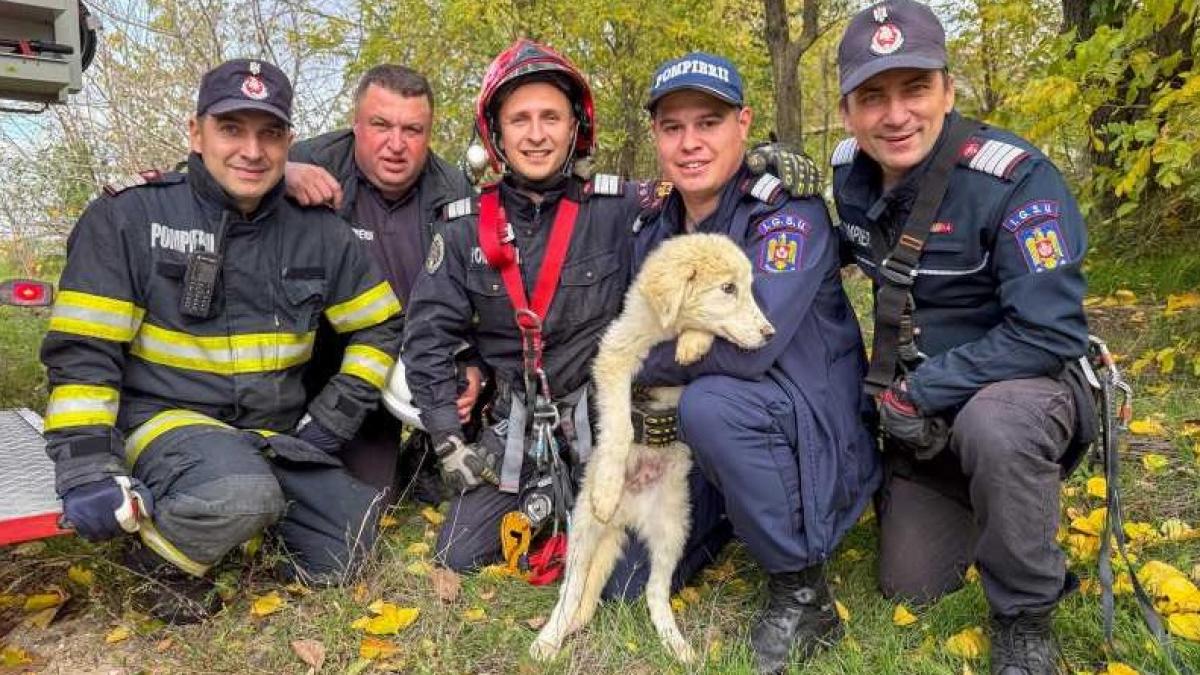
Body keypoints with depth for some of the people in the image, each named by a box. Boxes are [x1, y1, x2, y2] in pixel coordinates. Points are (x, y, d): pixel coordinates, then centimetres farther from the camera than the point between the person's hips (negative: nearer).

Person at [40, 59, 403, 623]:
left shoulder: (317, 231, 1)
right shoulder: (128, 217, -8)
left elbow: (380, 326, 9)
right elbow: (83, 351, -9)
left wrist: (331, 422, 1)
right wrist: (88, 468, -18)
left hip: (275, 430, 5)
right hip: (164, 415, -4)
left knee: (338, 561, -3)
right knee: (241, 493, -36)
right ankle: (162, 561, -2)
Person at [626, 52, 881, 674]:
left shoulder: (789, 212, -18)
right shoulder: (655, 232, 4)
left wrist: (638, 366, -17)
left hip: (812, 441, -6)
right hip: (694, 449, 7)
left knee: (710, 404, -37)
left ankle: (802, 592, -16)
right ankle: (729, 517, 27)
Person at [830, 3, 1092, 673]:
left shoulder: (1014, 177, -25)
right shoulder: (850, 171, -6)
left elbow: (1050, 333, -29)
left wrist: (920, 392, -26)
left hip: (1022, 386, -5)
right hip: (917, 405, 6)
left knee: (993, 425, -42)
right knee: (911, 585, 10)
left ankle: (1026, 619, -14)